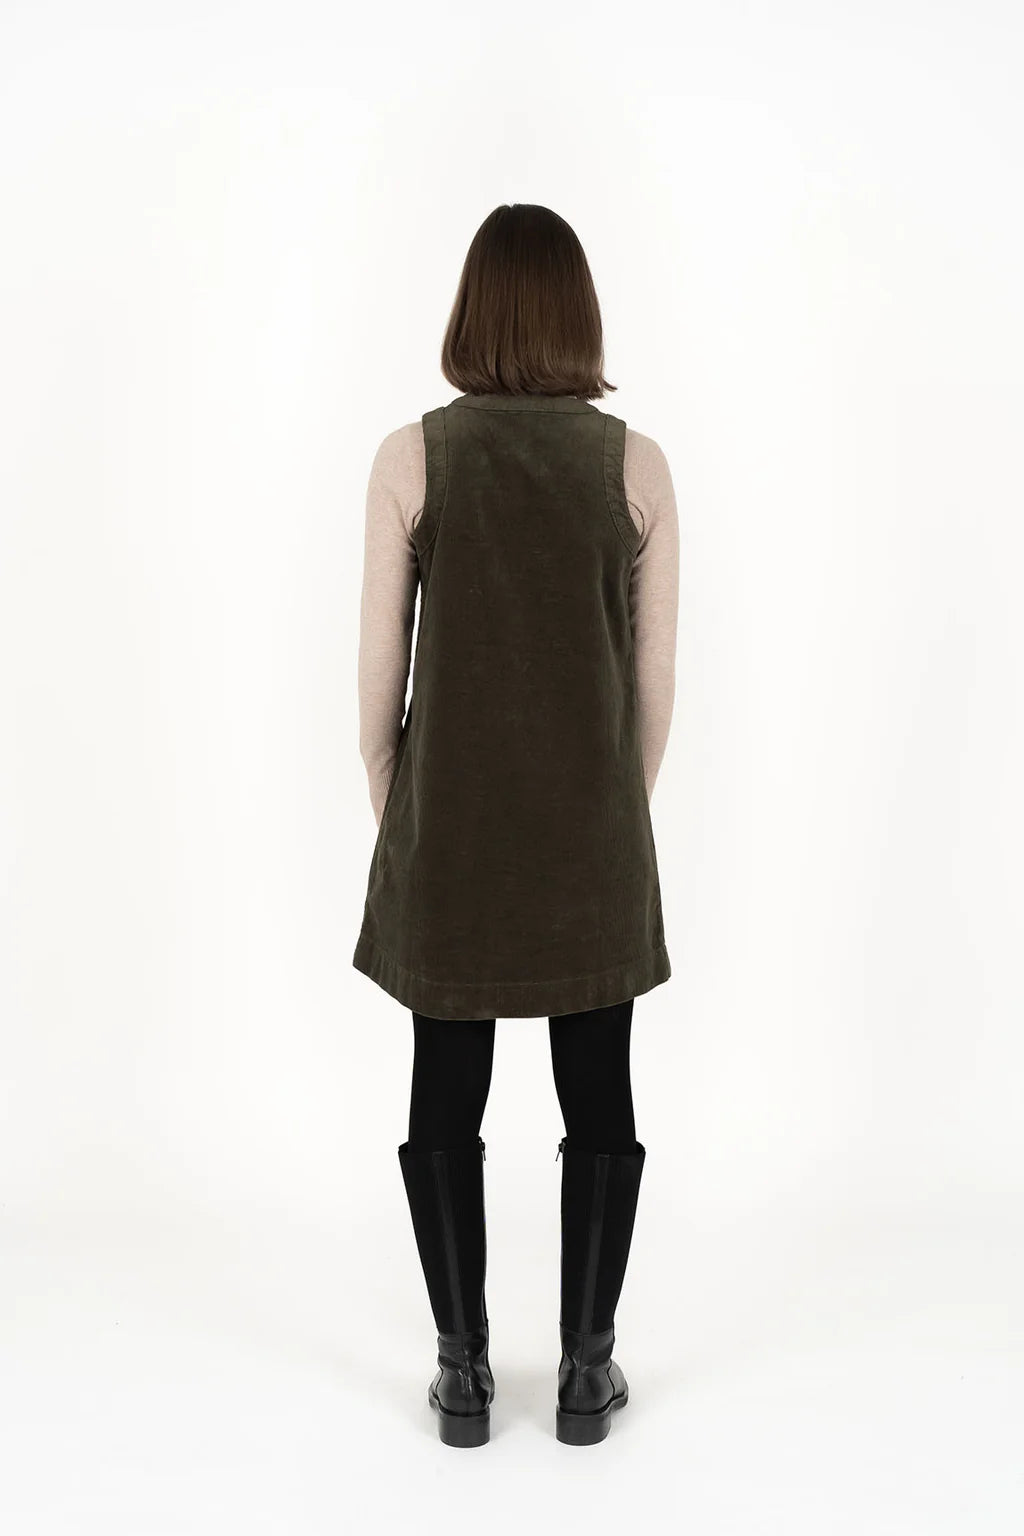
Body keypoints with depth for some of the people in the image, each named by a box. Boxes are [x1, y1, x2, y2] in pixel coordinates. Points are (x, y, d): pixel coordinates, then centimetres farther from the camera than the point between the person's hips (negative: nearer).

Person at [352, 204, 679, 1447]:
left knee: (446, 1096, 12)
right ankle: (586, 1372, 23)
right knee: (598, 1097, 12)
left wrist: (391, 817, 9)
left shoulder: (411, 459, -7)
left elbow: (380, 669, -5)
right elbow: (656, 677, -1)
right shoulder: (637, 463, -4)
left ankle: (464, 1375, 22)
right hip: (591, 831, 1)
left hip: (449, 825, 0)